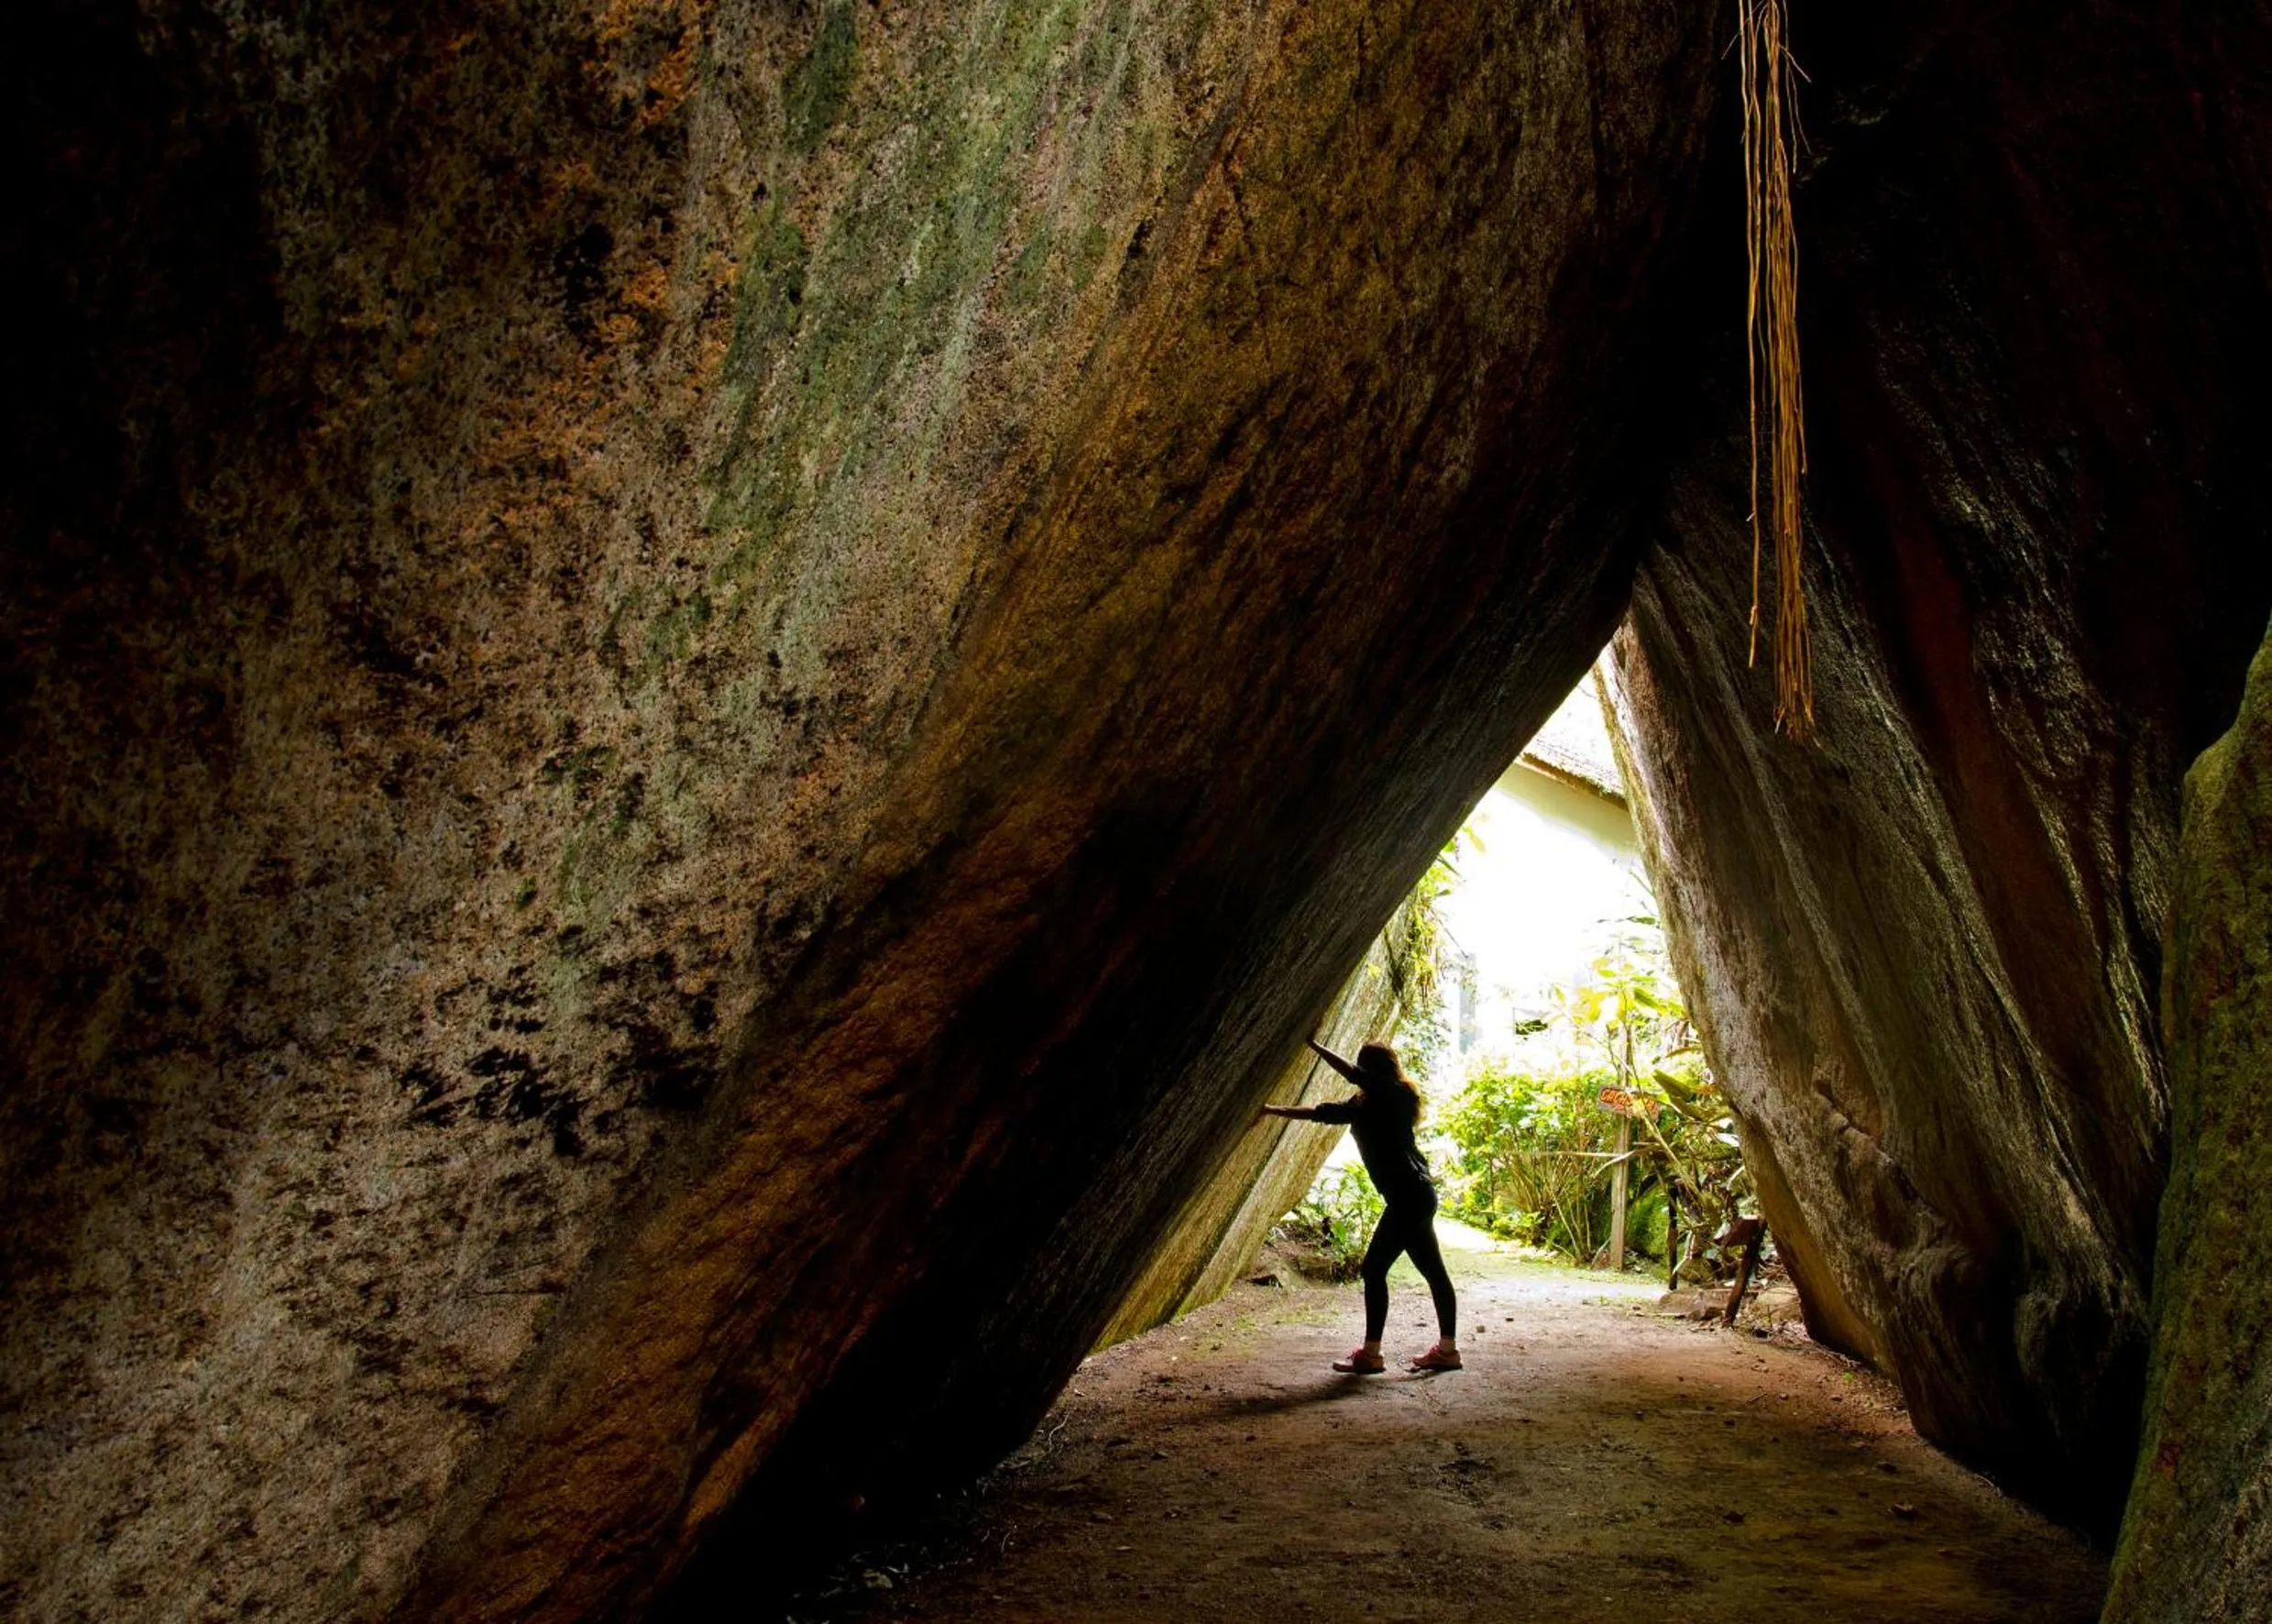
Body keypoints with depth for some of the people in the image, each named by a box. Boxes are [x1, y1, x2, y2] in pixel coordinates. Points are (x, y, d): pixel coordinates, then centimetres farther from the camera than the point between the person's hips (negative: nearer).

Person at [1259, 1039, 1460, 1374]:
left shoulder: (1393, 1095, -10)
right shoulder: (1367, 1104, 14)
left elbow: (1352, 1073, -23)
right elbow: (1320, 1112, 17)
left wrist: (1314, 1045, -16)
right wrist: (1271, 1111, 16)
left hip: (1408, 1197, -10)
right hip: (1415, 1195, 10)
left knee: (1374, 1268, -7)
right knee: (1433, 1271, 12)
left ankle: (1370, 1354, -3)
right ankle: (1447, 1349, 19)